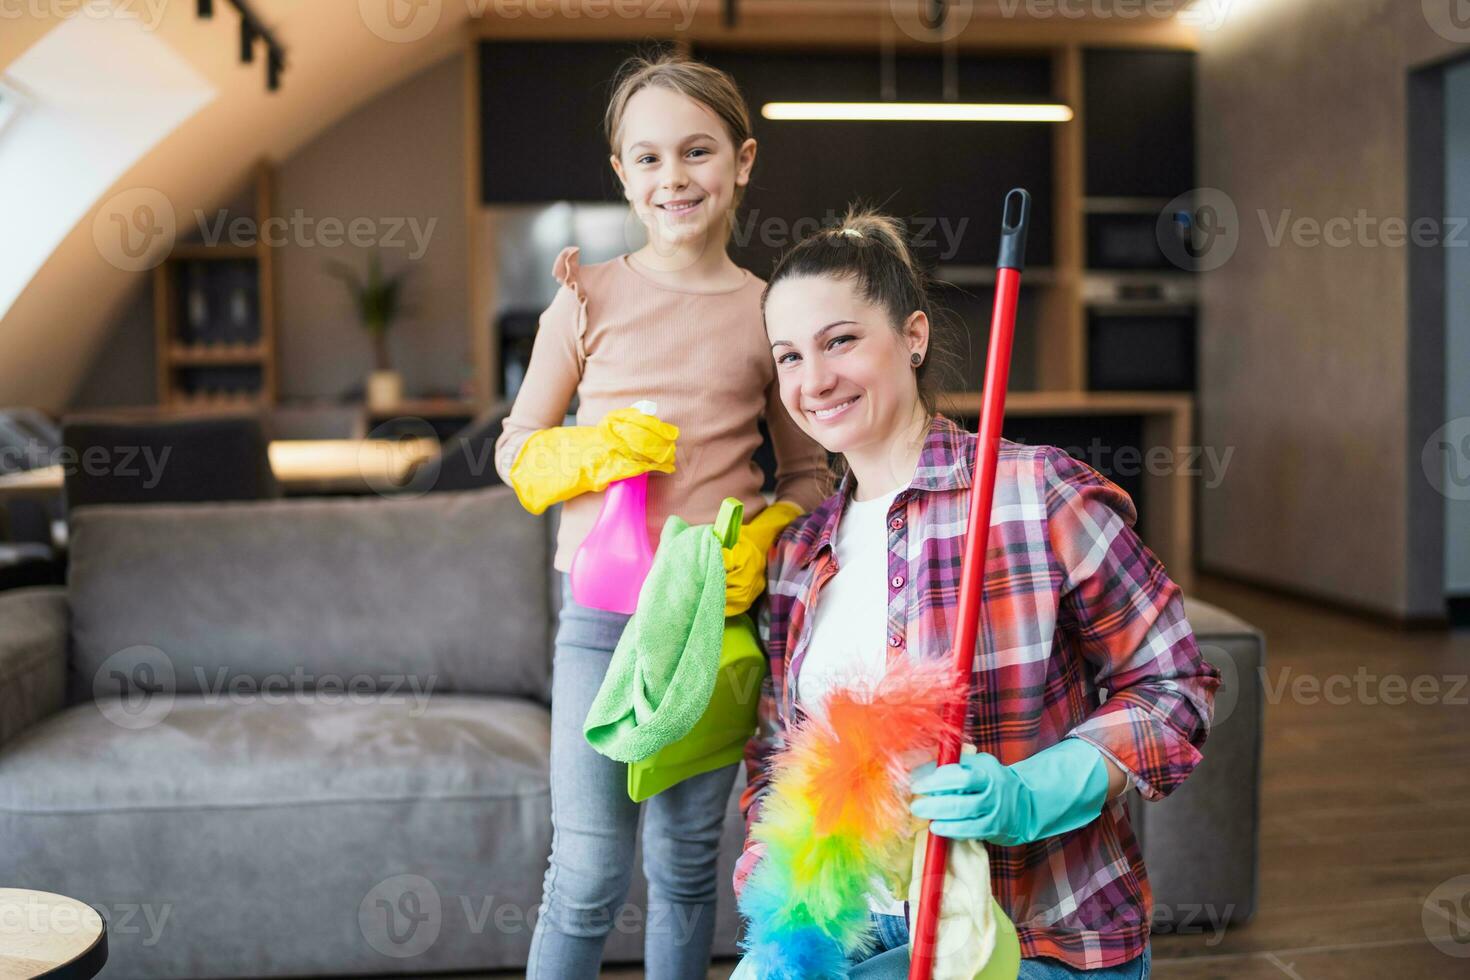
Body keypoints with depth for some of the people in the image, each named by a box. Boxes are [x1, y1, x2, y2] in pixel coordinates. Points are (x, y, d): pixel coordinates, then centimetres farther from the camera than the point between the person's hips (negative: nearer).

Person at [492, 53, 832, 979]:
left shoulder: (770, 312, 3)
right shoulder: (590, 295, 0)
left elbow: (811, 473, 10)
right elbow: (517, 452, 6)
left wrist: (764, 541, -9)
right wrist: (593, 452, -14)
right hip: (603, 612, -1)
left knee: (685, 864, 14)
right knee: (588, 873, 1)